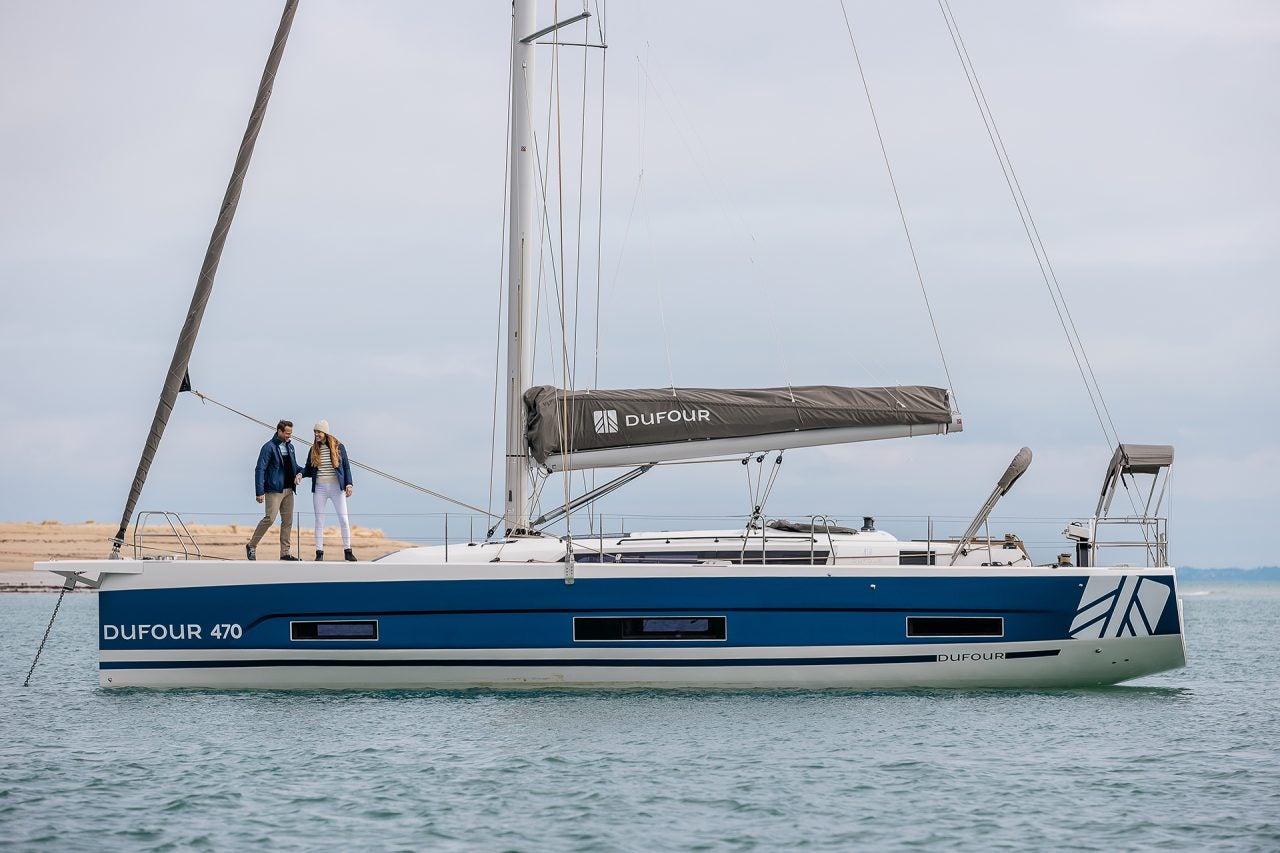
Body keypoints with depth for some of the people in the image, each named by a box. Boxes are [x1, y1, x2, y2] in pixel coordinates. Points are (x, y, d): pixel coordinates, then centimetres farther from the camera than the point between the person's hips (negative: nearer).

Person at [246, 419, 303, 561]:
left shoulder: (290, 447, 14)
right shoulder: (269, 447, -9)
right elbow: (260, 469, -12)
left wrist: (299, 473, 0)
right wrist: (259, 492, -18)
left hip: (288, 490, 8)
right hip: (274, 490, -8)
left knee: (288, 521, 6)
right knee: (270, 518, -15)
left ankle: (285, 552, 10)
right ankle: (252, 546, -1)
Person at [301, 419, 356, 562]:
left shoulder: (339, 447, 0)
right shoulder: (314, 449, 6)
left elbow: (346, 466, 4)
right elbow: (309, 470, 11)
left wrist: (348, 484, -4)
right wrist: (301, 474, -9)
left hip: (336, 487, -2)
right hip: (319, 488, 2)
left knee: (344, 519, -1)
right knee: (319, 521, 3)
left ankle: (347, 551, 6)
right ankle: (319, 552, 7)